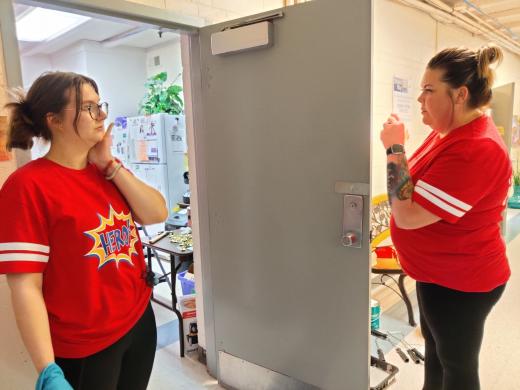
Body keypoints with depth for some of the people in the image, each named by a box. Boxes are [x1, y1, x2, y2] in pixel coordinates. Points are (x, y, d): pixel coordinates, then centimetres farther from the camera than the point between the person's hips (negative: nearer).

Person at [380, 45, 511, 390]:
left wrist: (394, 148, -25)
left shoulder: (475, 149, -30)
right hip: (441, 274, 10)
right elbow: (422, 189, 16)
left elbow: (408, 215, -31)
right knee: (435, 347, 26)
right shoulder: (452, 130, 3)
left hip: (460, 283, -10)